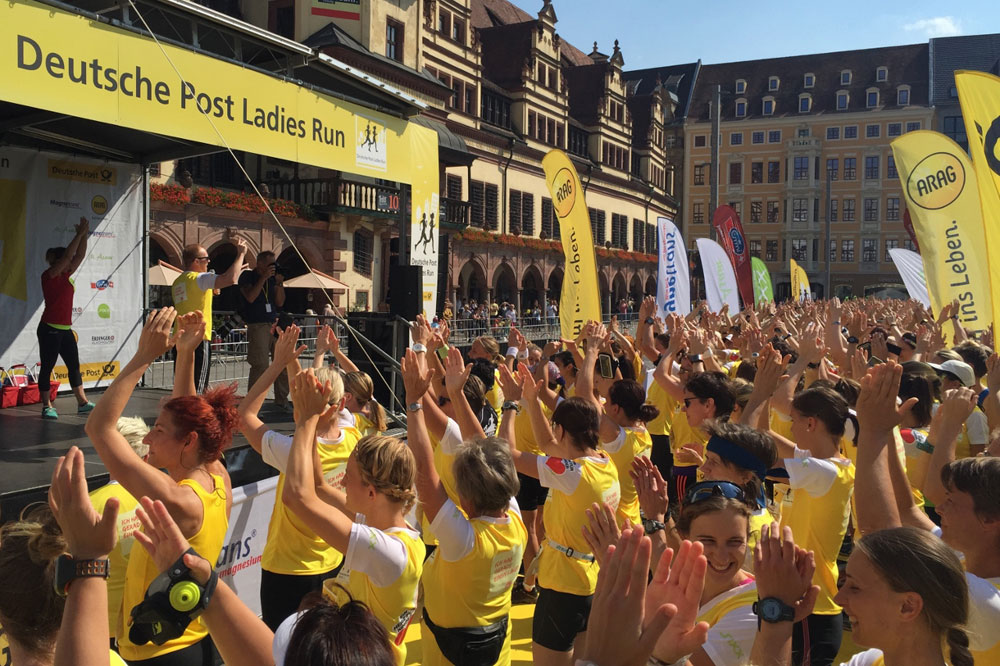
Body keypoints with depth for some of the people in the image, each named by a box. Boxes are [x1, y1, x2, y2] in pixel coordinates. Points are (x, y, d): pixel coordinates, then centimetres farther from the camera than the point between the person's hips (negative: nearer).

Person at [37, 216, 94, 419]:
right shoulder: (48, 275, -9)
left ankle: (82, 403, 12)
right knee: (47, 367, -1)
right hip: (49, 329, -8)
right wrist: (80, 234, -14)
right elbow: (68, 255, -17)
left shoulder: (66, 275, 11)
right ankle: (47, 406, 4)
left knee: (74, 365, 8)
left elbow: (80, 255, 11)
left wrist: (84, 235, 3)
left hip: (65, 329, 8)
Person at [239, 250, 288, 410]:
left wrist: (279, 283, -3)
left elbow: (280, 303, 10)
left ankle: (281, 400, 15)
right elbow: (250, 297, -15)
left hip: (275, 325, 6)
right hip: (257, 326, -6)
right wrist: (264, 278, -16)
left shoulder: (272, 279, 15)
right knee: (260, 365, -12)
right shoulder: (248, 276, 1)